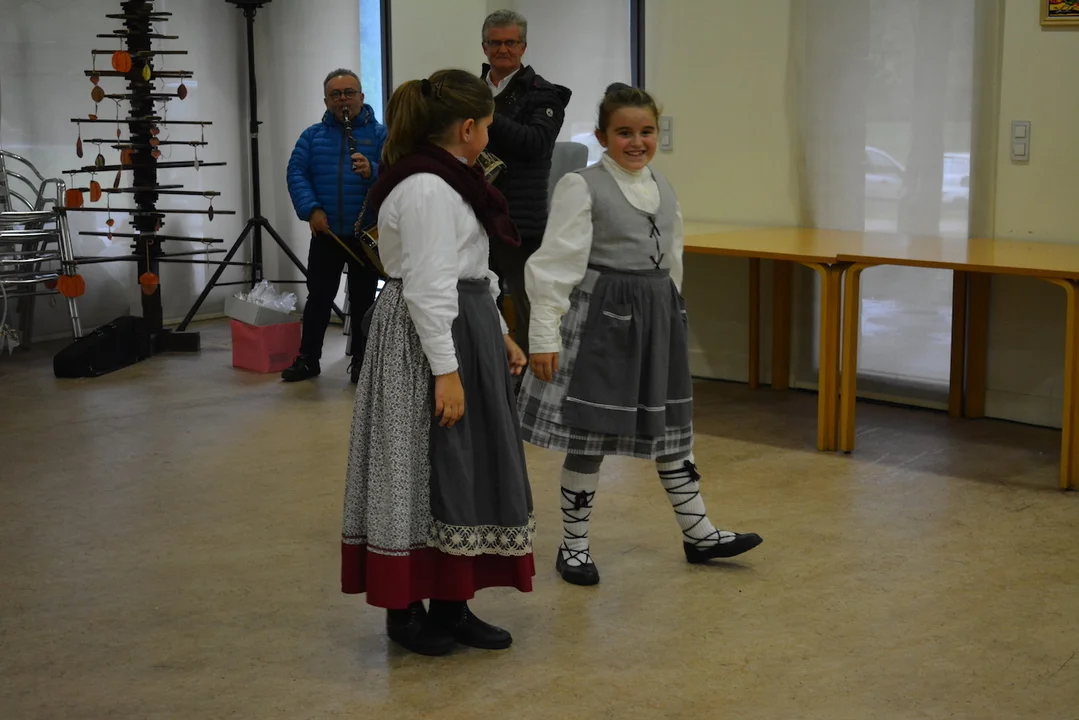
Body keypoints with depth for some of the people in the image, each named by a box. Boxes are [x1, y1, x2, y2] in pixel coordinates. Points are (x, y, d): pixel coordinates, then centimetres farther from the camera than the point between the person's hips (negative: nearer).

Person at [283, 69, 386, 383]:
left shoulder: (380, 134, 0)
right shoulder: (312, 136, 8)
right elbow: (296, 174, -1)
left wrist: (372, 171, -32)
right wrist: (311, 209, -15)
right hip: (325, 233, 2)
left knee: (363, 299, 5)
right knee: (318, 297, 8)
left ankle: (361, 360, 15)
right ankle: (307, 358, 17)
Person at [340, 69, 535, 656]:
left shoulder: (447, 181, 15)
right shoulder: (428, 189, -18)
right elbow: (428, 287, -22)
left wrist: (500, 336, 19)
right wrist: (446, 371, -23)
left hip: (465, 329, 11)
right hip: (427, 340, -11)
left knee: (463, 473, 12)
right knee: (421, 473, -1)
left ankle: (451, 605, 20)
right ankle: (404, 608, 12)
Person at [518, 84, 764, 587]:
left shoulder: (663, 188, 9)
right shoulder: (582, 187, -9)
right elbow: (555, 264, -13)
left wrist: (668, 313, 18)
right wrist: (545, 336, -17)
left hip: (658, 315, 6)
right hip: (602, 316, -6)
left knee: (671, 425, 14)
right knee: (590, 433, 1)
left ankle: (697, 532, 26)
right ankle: (573, 545, 15)